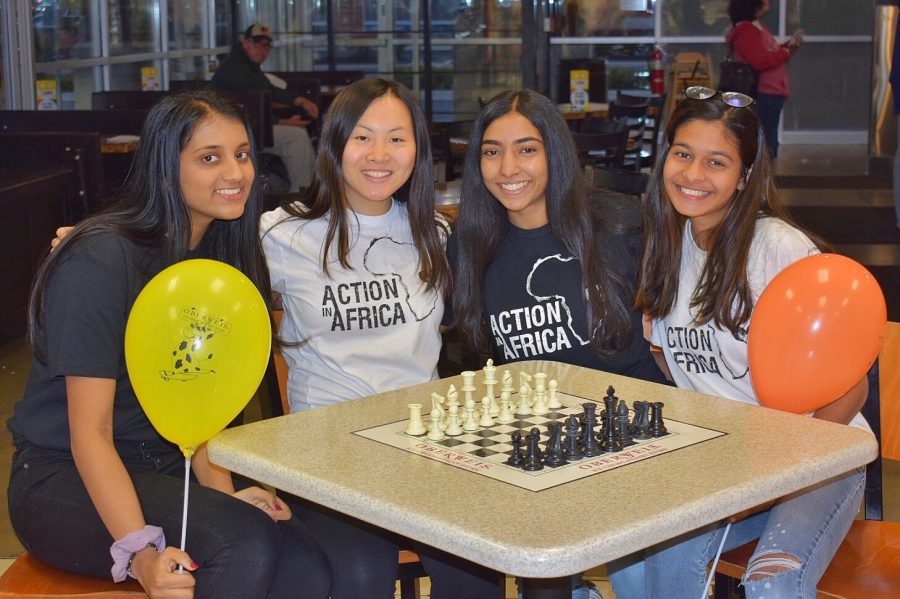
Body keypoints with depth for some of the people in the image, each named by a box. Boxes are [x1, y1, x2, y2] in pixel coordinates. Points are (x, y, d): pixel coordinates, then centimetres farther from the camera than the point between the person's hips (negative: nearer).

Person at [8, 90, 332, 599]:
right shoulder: (101, 260, -17)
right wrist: (139, 551, -31)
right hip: (65, 481, -6)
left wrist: (220, 489, -9)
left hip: (166, 474, 6)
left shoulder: (220, 258, 6)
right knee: (243, 543, -30)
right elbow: (90, 431, -19)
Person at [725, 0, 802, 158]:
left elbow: (770, 56, 23)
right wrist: (786, 52, -15)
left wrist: (788, 46, 7)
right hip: (761, 96, -11)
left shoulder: (757, 28, 16)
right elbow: (760, 62, -26)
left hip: (770, 95, 11)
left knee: (768, 146, 16)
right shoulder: (746, 31, -16)